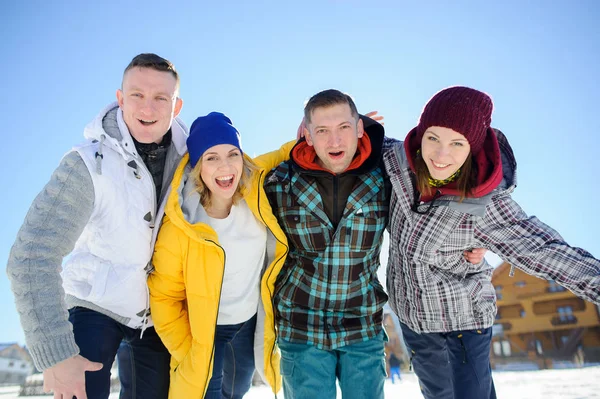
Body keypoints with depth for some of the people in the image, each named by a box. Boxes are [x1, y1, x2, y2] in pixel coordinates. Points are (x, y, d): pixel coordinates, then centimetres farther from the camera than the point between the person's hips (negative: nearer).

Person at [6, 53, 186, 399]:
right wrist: (55, 354, -28)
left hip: (159, 312, 4)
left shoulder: (190, 154, -12)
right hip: (96, 304, -3)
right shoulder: (88, 165, -24)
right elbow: (32, 258, -26)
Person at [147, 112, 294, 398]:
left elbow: (284, 156, 1)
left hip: (250, 324, 4)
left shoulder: (258, 189, -20)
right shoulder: (179, 226, -27)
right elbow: (164, 298, -14)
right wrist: (188, 353, -11)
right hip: (203, 332, -4)